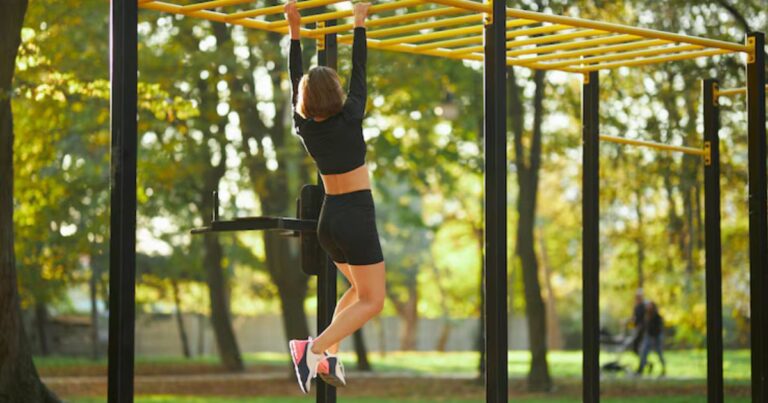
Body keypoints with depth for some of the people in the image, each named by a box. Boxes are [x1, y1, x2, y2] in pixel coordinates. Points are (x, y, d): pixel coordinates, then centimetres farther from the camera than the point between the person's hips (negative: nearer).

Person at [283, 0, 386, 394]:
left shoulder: (304, 125, 0)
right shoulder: (350, 119, -12)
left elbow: (296, 79, 10)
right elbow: (359, 72, -4)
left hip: (329, 219, 7)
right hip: (356, 217, -7)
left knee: (360, 290, 22)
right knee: (372, 301, -3)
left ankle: (329, 356, 6)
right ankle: (315, 348, -23)